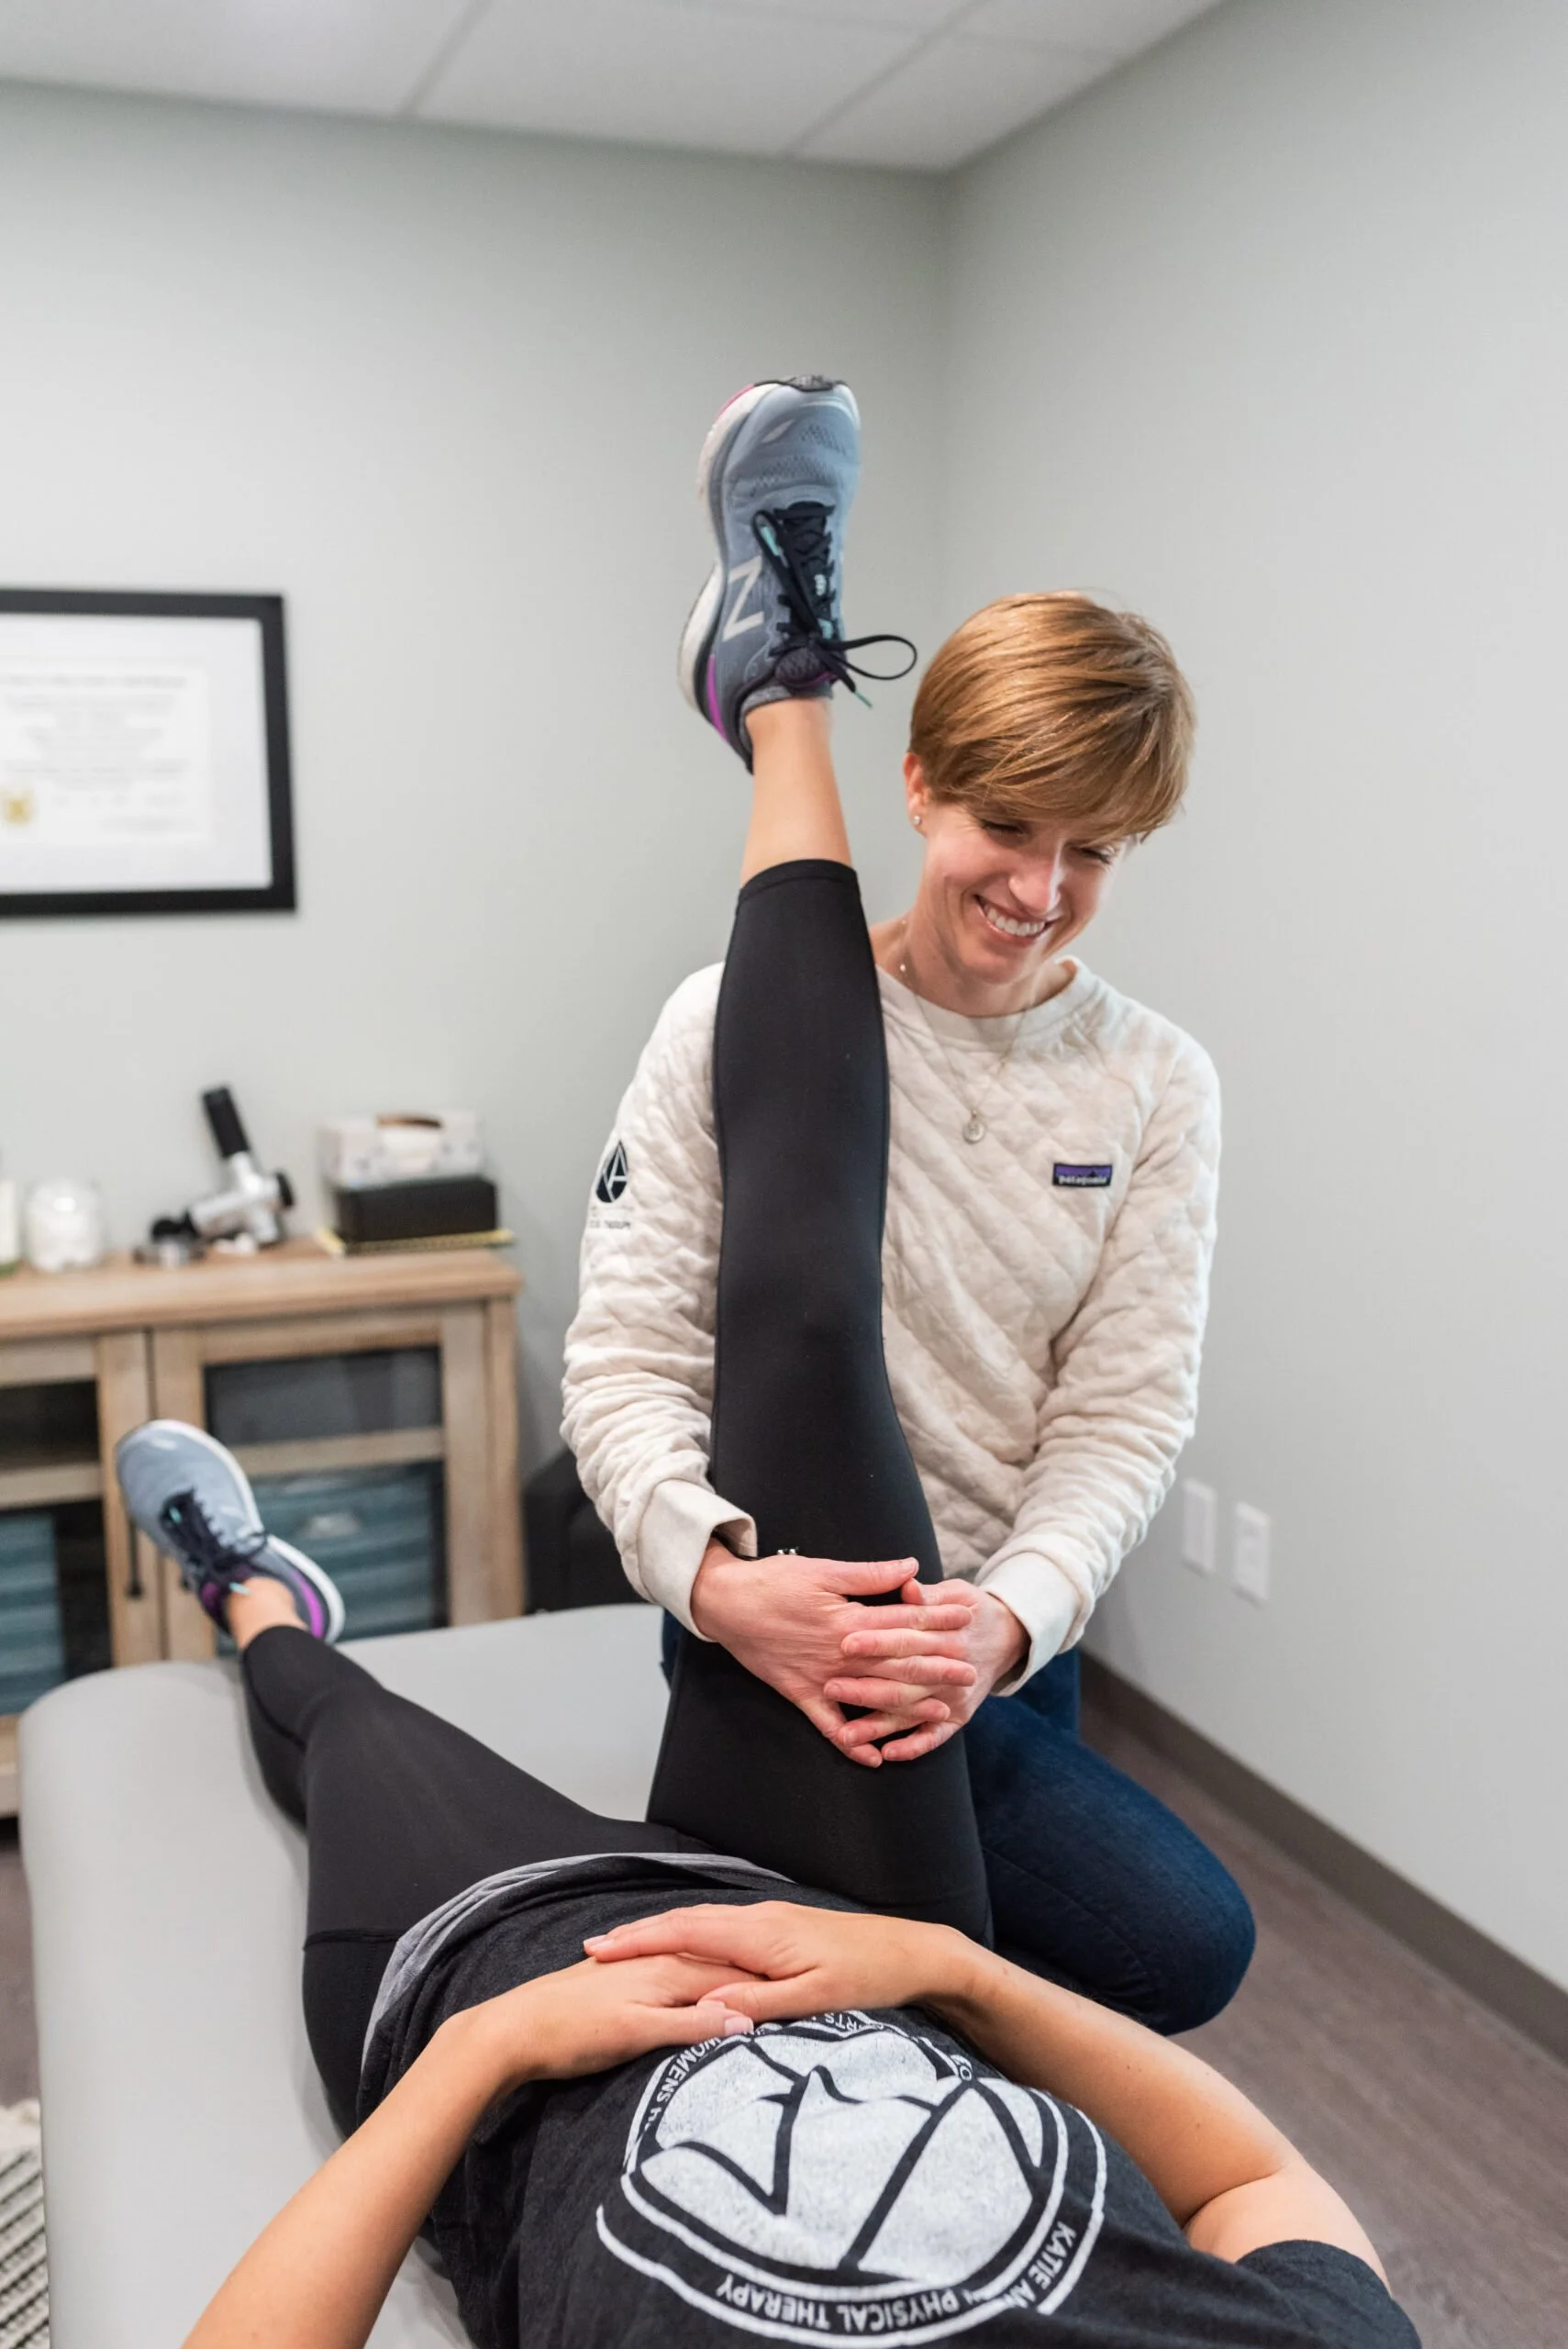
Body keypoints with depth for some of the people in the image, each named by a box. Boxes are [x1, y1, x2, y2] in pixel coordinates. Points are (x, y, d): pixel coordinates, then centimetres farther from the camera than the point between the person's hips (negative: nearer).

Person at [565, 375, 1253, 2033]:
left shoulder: (1156, 1089, 0)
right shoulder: (736, 1024, -9)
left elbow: (1125, 1415, -5)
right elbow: (626, 1355, -12)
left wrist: (1005, 1618, -25)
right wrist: (716, 1577, -32)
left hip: (1004, 1633, 5)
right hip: (777, 1619, -4)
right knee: (1182, 1940, -19)